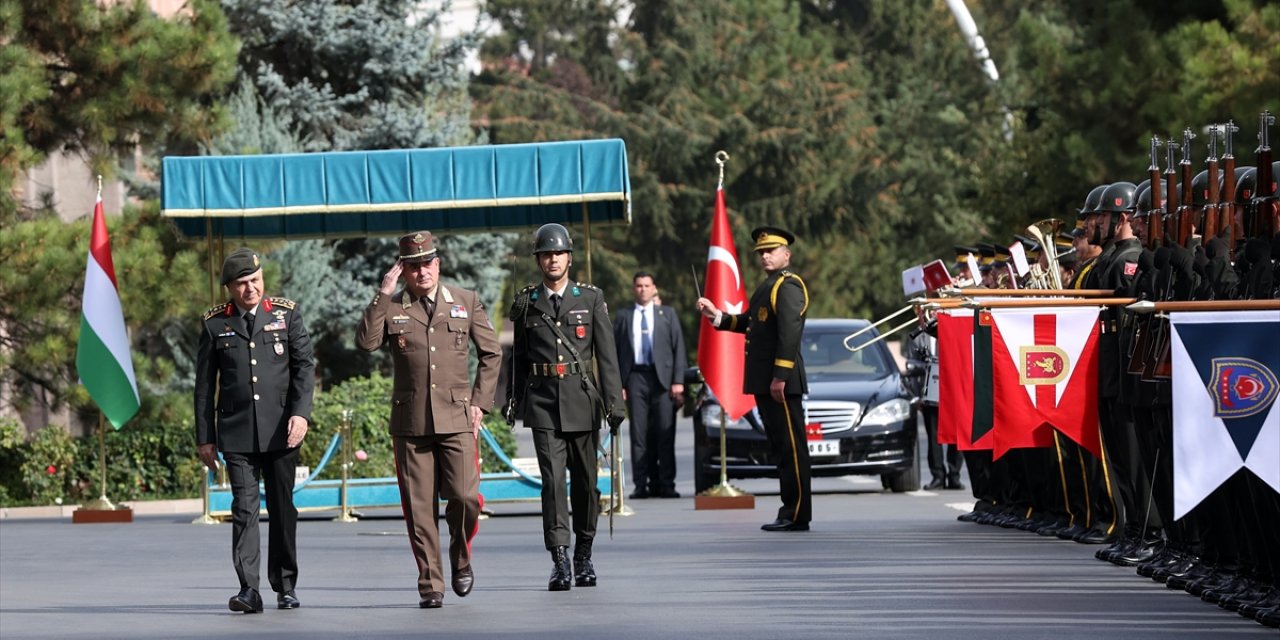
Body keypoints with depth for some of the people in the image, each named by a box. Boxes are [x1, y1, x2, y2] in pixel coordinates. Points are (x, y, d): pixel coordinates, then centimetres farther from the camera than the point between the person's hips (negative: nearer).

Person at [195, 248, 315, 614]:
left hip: (280, 430, 1)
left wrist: (301, 413, -14)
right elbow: (205, 384, 7)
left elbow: (304, 366, 1)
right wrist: (204, 438, 5)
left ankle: (285, 587, 18)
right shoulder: (214, 324, 5)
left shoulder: (287, 314, 6)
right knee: (244, 508, -9)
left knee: (283, 508, 7)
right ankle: (248, 589, -15)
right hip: (236, 431, -1)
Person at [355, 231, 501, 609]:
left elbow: (491, 354, 15)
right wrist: (383, 295, -12)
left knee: (465, 497, -12)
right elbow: (366, 341, -11)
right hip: (410, 420, 0)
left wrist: (480, 401, 7)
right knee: (419, 507, -1)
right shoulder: (391, 308, 6)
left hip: (456, 419, 0)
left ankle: (460, 559, 17)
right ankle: (430, 585, 7)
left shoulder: (466, 302, 9)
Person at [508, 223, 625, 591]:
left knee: (585, 480, 7)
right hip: (543, 402, -1)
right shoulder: (526, 303, 7)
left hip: (583, 400, 1)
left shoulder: (591, 299, 5)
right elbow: (518, 357, 13)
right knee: (552, 479, -10)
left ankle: (583, 556, 21)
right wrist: (517, 402, 13)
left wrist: (614, 402, -5)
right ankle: (559, 562, -12)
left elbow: (607, 354, 1)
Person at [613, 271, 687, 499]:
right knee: (639, 433, -2)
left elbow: (678, 348, 8)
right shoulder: (624, 317, 12)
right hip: (635, 376, 0)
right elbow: (616, 351, 8)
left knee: (665, 433, -3)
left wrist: (678, 380, -2)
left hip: (662, 378, 0)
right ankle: (642, 484, -1)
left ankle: (666, 484, -1)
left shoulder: (667, 314, 12)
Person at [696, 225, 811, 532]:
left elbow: (789, 332, -19)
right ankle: (790, 511, 15)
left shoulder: (788, 286, -11)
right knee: (781, 447, 11)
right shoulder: (767, 287, 21)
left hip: (781, 382, -10)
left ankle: (797, 515, -8)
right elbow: (748, 323, 27)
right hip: (764, 382, 10)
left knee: (791, 446, -8)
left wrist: (780, 377, -24)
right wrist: (717, 317, 15)